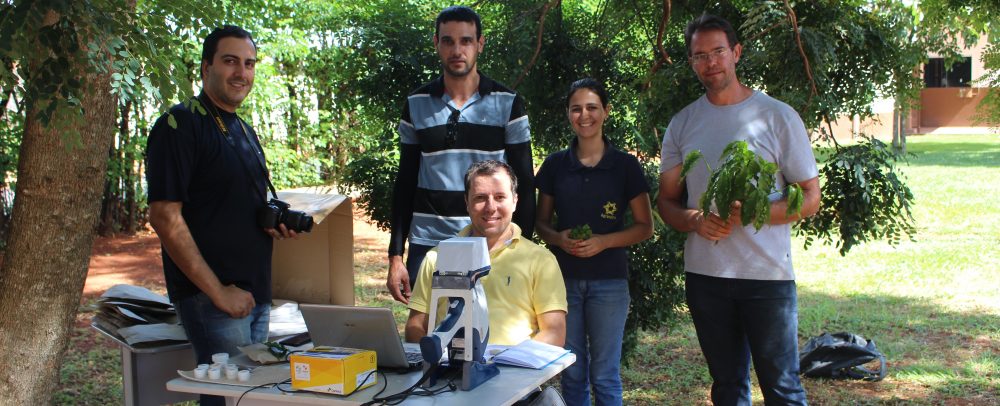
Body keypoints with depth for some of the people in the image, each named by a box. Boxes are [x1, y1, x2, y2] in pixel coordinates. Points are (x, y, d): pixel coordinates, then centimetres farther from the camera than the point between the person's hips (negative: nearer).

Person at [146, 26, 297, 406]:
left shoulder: (244, 131, 16)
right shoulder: (180, 125, -11)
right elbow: (165, 216, -18)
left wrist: (277, 223, 2)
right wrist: (217, 292, -19)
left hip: (256, 293, 8)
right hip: (211, 295, -8)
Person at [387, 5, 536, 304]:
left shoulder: (507, 104, 1)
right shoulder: (417, 105, 6)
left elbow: (525, 185, 3)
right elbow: (405, 183, 10)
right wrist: (395, 256, 5)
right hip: (427, 245, 2)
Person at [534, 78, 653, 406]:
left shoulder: (625, 165, -1)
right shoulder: (555, 164, 5)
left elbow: (645, 226, 1)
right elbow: (541, 221, 11)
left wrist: (604, 241, -15)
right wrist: (558, 238, -11)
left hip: (608, 281, -2)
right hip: (564, 278, 2)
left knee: (604, 375, 3)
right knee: (572, 373, 9)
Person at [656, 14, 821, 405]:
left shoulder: (777, 116, -3)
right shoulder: (681, 125, 7)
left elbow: (810, 199, -2)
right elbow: (666, 201, 10)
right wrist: (696, 221, -12)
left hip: (768, 274, -3)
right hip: (705, 274, 3)